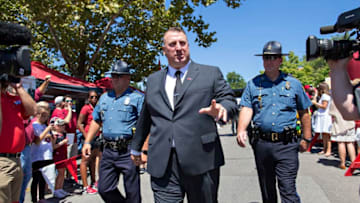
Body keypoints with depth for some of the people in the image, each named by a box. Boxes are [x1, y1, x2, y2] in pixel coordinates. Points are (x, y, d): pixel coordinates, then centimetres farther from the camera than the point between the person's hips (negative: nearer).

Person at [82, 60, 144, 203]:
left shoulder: (137, 98, -5)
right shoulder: (104, 98, 16)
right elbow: (96, 121, 23)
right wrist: (87, 142, 14)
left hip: (127, 152, -6)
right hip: (108, 151, 6)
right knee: (104, 189, 11)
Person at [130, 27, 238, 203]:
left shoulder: (211, 73, 7)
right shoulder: (153, 80, 16)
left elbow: (229, 100, 2)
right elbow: (145, 117, 23)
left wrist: (221, 109, -22)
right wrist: (136, 147, 30)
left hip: (201, 161, -1)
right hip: (162, 165, 2)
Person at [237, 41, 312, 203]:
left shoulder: (293, 84, 7)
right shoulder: (253, 84, 7)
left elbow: (304, 113, 12)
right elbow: (246, 109, -3)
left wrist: (306, 138, 11)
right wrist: (241, 130, -20)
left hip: (287, 144, -1)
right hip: (261, 143, 2)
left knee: (288, 189, -7)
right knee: (266, 189, 14)